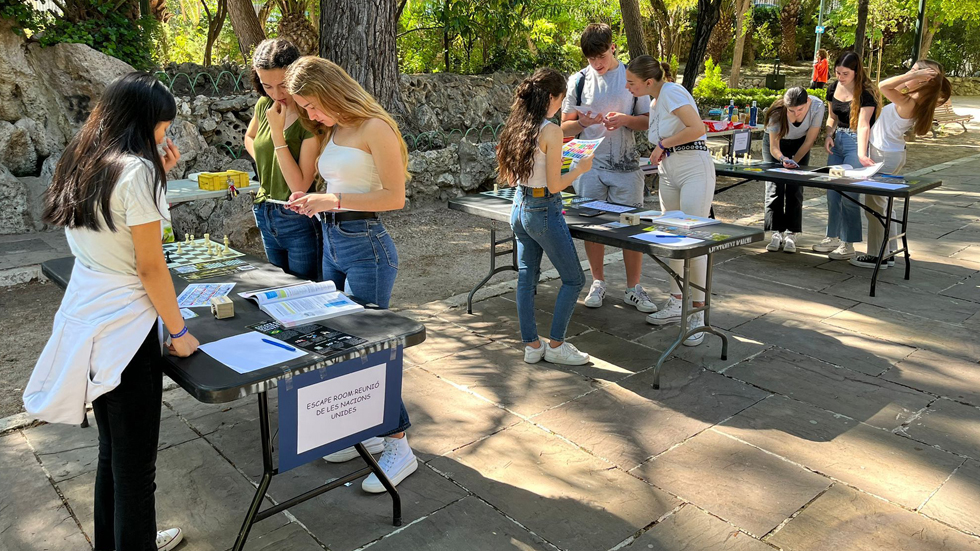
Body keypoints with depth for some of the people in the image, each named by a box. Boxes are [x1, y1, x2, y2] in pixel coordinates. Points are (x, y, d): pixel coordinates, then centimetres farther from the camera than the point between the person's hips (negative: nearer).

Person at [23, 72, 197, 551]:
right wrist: (179, 333, -7)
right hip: (124, 329, -9)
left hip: (84, 320, 9)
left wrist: (158, 174, 12)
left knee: (112, 449, 24)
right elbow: (151, 268, -16)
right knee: (135, 462, 6)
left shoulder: (80, 165, 8)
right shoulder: (137, 171, -17)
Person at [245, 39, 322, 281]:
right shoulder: (264, 105, 2)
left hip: (300, 222, -7)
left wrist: (277, 132, -22)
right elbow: (249, 139, 25)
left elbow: (300, 186, -22)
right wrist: (266, 163, 7)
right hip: (267, 217, 7)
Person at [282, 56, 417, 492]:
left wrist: (334, 202, -20)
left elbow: (394, 196, -16)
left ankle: (399, 446, 7)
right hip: (332, 241, 9)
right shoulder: (331, 132, 14)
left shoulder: (374, 128, -11)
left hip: (365, 244, -9)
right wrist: (312, 200, 3)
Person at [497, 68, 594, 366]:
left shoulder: (516, 125, 4)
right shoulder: (550, 131, -18)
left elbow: (511, 177, 12)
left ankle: (531, 345, 21)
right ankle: (556, 345, 13)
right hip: (544, 211, -8)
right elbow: (554, 185, -18)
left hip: (519, 207, 8)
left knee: (526, 277, 14)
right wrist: (580, 168, -2)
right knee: (573, 279, 8)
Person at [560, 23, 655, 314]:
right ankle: (598, 282, 23)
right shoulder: (578, 80, 5)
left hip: (626, 165, -1)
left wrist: (625, 120, -14)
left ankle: (633, 288, 13)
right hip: (590, 165, 1)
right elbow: (565, 127, 7)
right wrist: (582, 123, -15)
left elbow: (649, 121, 6)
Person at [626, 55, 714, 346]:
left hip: (694, 169, -9)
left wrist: (662, 144, -12)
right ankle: (676, 304, 21)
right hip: (668, 173, 9)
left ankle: (698, 314, -2)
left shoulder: (671, 91, -12)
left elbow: (697, 128, -22)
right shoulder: (655, 101, 15)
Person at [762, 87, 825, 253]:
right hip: (774, 142, -1)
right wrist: (783, 159, -49)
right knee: (774, 185, -11)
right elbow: (774, 147, -29)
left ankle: (791, 234, -10)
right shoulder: (777, 113, -35)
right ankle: (776, 233, -7)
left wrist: (794, 161, -20)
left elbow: (809, 141, -18)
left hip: (799, 144, 1)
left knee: (795, 188, -9)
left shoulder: (817, 106, -31)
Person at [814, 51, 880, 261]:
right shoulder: (834, 88, 5)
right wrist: (829, 135, -2)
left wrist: (861, 154, -36)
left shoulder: (866, 93, -15)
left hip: (857, 143, -7)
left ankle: (848, 244, 0)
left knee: (849, 194, -9)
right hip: (838, 141, 7)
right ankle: (833, 237, 21)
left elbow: (863, 125, -25)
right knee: (832, 192, 8)